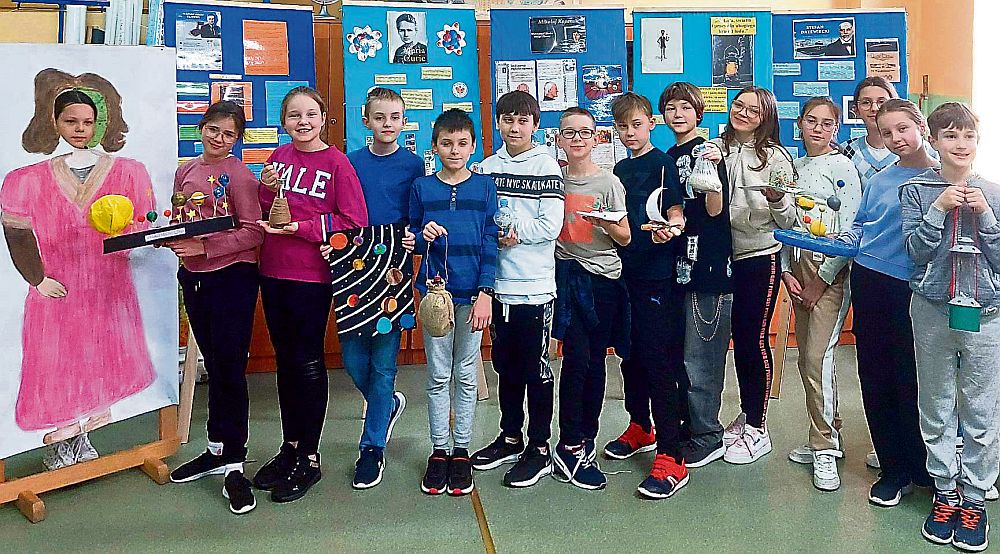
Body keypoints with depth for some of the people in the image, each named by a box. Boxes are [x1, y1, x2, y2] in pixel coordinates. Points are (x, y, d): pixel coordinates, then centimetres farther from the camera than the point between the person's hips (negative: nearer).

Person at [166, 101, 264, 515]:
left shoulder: (238, 174, -9)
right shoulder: (185, 172, 10)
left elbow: (253, 232, -15)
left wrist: (204, 247, -21)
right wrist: (171, 239, -3)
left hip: (232, 276, -6)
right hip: (194, 278, 7)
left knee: (230, 369, -2)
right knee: (213, 366, 16)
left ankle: (234, 464, 7)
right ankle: (216, 450, 28)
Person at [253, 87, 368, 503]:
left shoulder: (336, 163, -8)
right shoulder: (279, 158, 8)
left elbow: (354, 222, -13)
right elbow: (262, 216, 14)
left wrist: (300, 226, -17)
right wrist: (268, 191, -6)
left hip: (312, 276, -5)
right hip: (273, 273, 6)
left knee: (308, 363, 2)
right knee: (285, 360, 15)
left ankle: (309, 459, 15)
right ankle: (289, 448, 29)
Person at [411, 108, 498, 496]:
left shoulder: (485, 187, 2)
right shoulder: (422, 188, 4)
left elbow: (491, 244, -2)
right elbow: (411, 239, 10)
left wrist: (485, 293, -9)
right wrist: (423, 236, -14)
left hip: (472, 293, -1)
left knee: (466, 375, 8)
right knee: (438, 376, 6)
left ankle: (461, 451, 18)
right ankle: (439, 451, 17)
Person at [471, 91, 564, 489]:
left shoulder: (546, 166, -4)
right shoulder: (488, 167, 8)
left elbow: (551, 225, -12)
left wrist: (513, 231, -11)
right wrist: (497, 233, -10)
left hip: (534, 285, -4)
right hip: (498, 283, 5)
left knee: (536, 368, 3)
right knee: (506, 366, 15)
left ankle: (539, 449, 15)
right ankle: (510, 438, 30)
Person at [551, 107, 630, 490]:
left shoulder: (609, 182, -2)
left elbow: (625, 238, -2)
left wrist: (607, 224, -21)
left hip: (603, 276, 0)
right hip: (567, 273, 0)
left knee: (595, 360, 6)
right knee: (576, 355, -9)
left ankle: (586, 438, 20)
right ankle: (571, 447, 0)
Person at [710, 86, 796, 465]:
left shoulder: (775, 157, -4)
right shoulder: (716, 149, 4)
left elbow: (788, 221, -3)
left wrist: (777, 199, -23)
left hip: (760, 257, -4)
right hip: (723, 256, 4)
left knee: (754, 340, 0)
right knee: (738, 337, 13)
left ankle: (757, 428, 12)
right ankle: (745, 415, 28)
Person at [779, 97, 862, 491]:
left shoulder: (842, 167, -5)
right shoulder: (793, 167, 14)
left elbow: (850, 230, -11)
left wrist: (823, 278, -12)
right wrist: (787, 272, 2)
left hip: (831, 270, -7)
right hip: (798, 269, 7)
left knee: (818, 358, -11)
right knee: (807, 359, 9)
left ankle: (825, 450, -1)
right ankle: (827, 436, 22)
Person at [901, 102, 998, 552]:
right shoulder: (917, 190, 2)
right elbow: (915, 249, -6)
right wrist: (939, 208, -15)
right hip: (932, 308, 0)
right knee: (936, 407, 8)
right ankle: (945, 492, 21)